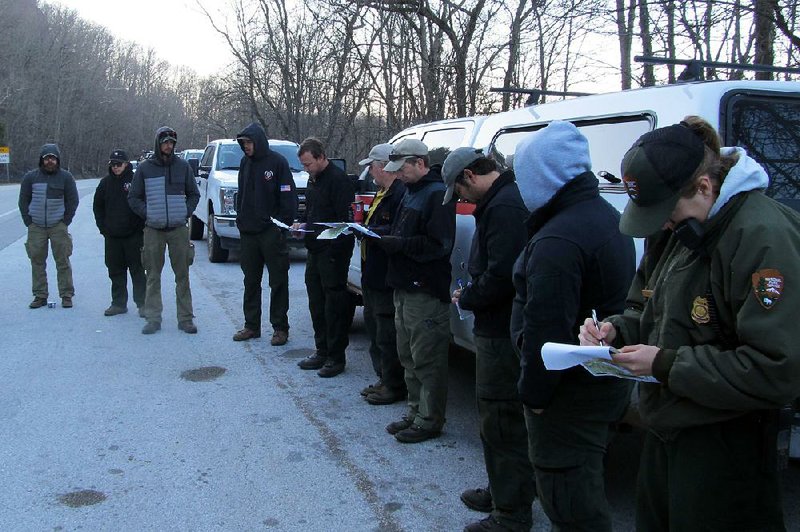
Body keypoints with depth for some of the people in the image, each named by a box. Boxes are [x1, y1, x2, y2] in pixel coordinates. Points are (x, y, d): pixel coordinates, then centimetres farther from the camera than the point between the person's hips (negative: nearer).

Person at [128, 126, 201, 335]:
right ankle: (153, 319, 10)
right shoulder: (145, 168, 4)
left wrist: (186, 212, -1)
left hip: (179, 229, 0)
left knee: (182, 275, 2)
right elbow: (133, 198, 9)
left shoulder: (183, 166, 7)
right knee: (153, 275, 4)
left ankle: (185, 318, 9)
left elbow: (193, 194, 14)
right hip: (153, 230, 0)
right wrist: (148, 214, -4)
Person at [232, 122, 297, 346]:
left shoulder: (277, 162, -8)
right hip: (248, 233, 6)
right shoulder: (245, 163, 11)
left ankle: (280, 327, 9)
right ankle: (251, 325, 21)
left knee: (278, 281, 2)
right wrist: (240, 220, 10)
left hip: (272, 233, -6)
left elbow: (288, 196, -10)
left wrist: (283, 225, -14)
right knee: (251, 281, 12)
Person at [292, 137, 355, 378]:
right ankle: (322, 351, 26)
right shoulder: (313, 180, 15)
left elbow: (345, 219, -19)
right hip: (315, 250, 9)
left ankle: (336, 357, 7)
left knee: (334, 305, -2)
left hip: (333, 252, -9)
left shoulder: (338, 179, -15)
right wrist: (301, 224, 8)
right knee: (316, 303, 14)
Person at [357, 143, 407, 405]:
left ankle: (394, 387, 10)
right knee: (374, 328, 19)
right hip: (373, 275, 11)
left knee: (387, 335, -2)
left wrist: (369, 231, -21)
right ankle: (384, 379, 30)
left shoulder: (401, 193, -18)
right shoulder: (383, 193, 18)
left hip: (387, 279, -11)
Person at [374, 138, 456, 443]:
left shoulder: (437, 194, -13)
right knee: (408, 357, 17)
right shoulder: (412, 192, 17)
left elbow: (439, 244, -20)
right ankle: (416, 413, 29)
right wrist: (382, 236, 6)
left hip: (426, 292, -10)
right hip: (405, 288, 10)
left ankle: (429, 421, 9)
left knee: (427, 361, -2)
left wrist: (398, 244, -22)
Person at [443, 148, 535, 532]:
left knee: (501, 420, -1)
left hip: (501, 335, -11)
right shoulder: (503, 200, 13)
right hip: (501, 328, 11)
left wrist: (466, 298, -11)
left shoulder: (504, 208, -21)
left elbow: (500, 277, -27)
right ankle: (501, 490, 37)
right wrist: (471, 293, 9)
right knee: (497, 415, 21)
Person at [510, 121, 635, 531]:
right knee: (584, 484, 24)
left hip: (570, 394, -10)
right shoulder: (608, 217, 8)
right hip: (607, 383, 10)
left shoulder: (557, 241, -26)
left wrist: (533, 392, -14)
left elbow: (546, 329, -26)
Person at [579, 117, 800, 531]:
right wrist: (617, 330, -3)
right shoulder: (674, 230, 5)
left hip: (723, 445, -8)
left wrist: (666, 364, -23)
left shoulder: (764, 237, -22)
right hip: (664, 431, 8)